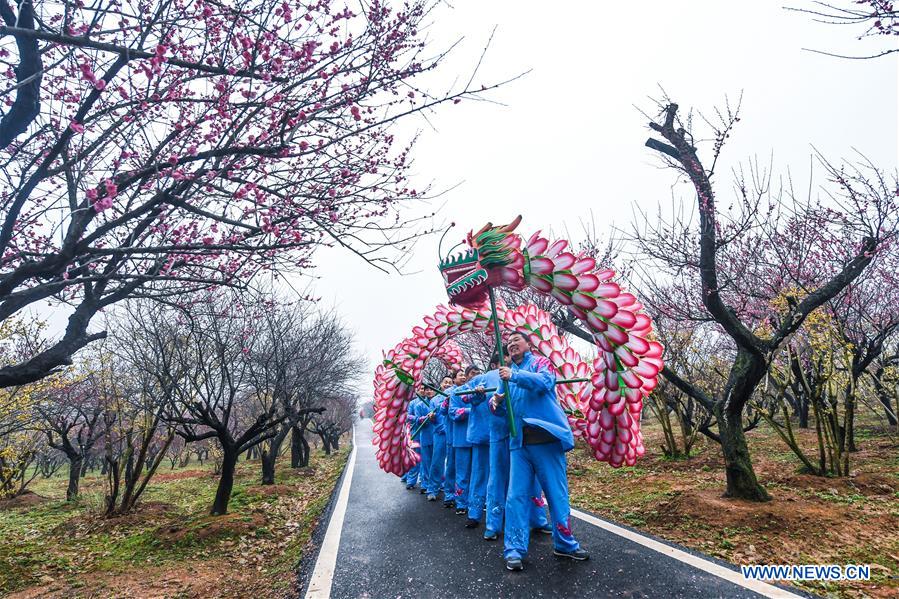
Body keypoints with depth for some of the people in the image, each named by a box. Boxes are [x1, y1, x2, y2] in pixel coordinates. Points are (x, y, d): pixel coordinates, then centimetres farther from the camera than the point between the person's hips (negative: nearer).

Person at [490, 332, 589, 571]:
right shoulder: (507, 372, 18)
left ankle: (565, 543, 23)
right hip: (519, 443, 4)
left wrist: (514, 376, -28)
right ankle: (514, 549, 10)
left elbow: (545, 381, -19)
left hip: (545, 439, -3)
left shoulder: (540, 362, 4)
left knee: (557, 494, 6)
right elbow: (502, 410, 18)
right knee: (516, 496, 1)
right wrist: (496, 402, -5)